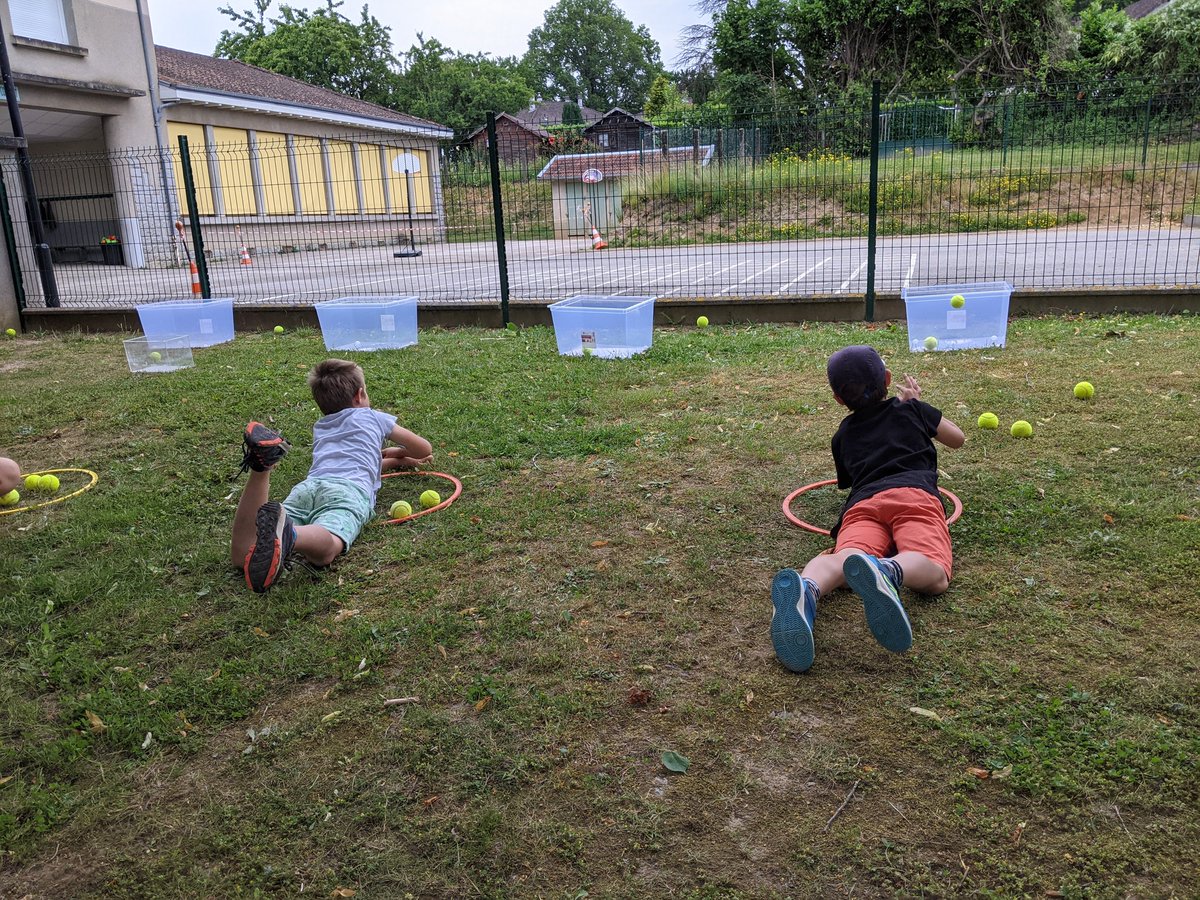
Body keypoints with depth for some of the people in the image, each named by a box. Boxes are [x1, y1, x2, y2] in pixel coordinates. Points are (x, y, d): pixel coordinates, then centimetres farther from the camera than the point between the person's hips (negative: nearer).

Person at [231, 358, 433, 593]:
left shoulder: (320, 427, 42)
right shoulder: (372, 417, 31)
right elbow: (424, 449, 39)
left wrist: (395, 460, 63)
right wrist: (402, 453, 60)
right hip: (350, 489, -3)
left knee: (242, 555, -19)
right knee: (324, 550, -33)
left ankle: (261, 467, -38)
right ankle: (286, 533, -65)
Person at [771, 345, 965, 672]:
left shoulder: (842, 435, 33)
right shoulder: (910, 409, 30)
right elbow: (957, 438, 44)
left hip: (862, 502, 2)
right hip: (914, 494, -1)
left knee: (843, 557, -26)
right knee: (934, 575, -22)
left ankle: (805, 589, -63)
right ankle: (886, 571, -59)